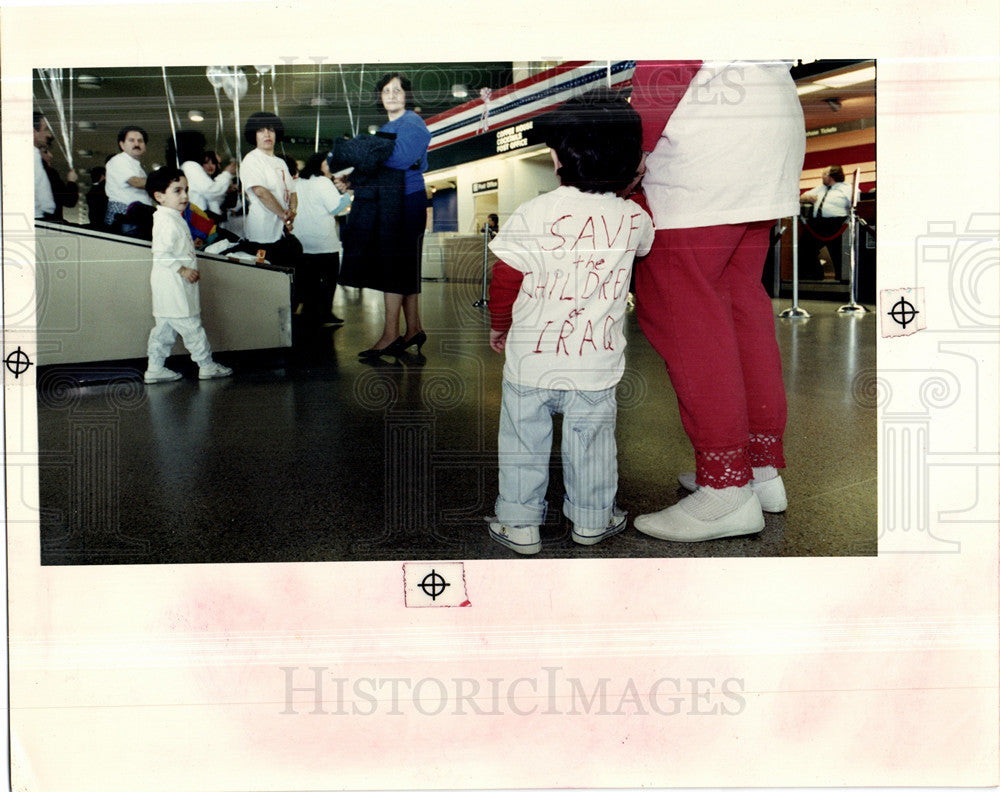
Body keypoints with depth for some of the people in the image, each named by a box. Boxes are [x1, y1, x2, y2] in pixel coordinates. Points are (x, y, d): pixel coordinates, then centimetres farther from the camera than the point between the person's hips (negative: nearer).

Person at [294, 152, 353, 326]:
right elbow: (336, 206, -14)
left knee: (309, 278, 11)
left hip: (303, 241, 7)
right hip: (324, 242, -7)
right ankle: (324, 314, -1)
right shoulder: (323, 182, -10)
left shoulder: (299, 183, 13)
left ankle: (309, 312, 13)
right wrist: (347, 194, 0)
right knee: (329, 278, 1)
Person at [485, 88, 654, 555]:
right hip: (597, 360, 2)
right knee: (591, 442, 17)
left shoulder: (534, 214, -14)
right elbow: (646, 241, 20)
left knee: (524, 442, 12)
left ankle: (519, 524, 20)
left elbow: (505, 279, -7)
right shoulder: (633, 218, -5)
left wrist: (498, 324, 10)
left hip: (530, 358, -2)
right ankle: (592, 519, 29)